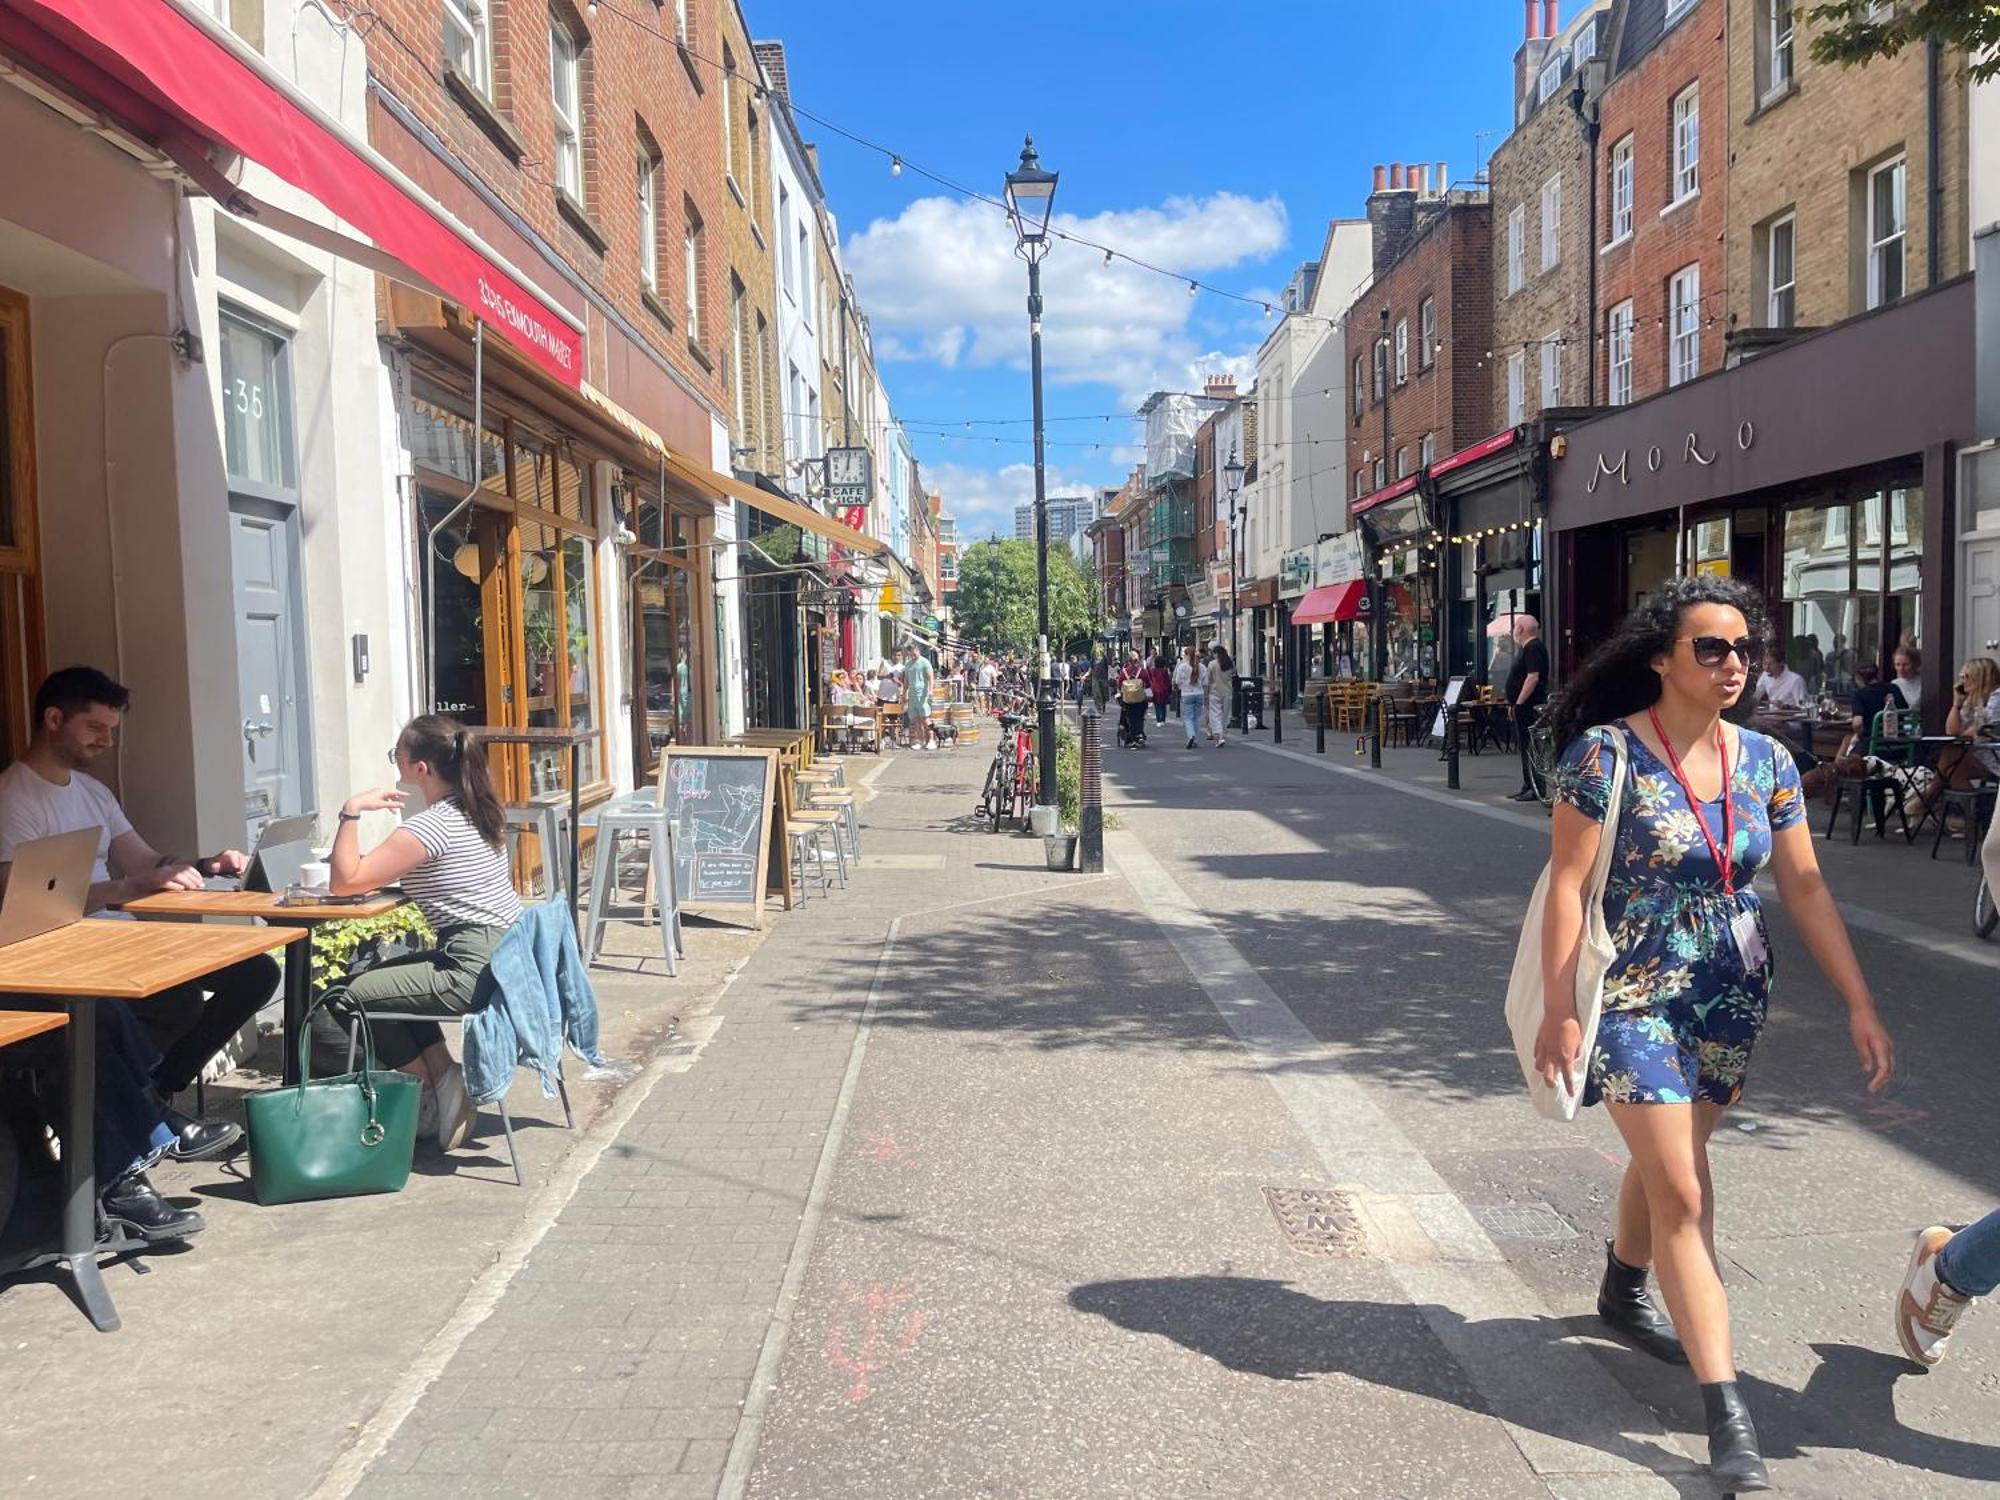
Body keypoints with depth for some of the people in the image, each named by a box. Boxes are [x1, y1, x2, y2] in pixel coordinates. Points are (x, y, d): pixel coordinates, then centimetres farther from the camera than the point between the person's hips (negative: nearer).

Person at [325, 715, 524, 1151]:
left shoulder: (431, 827, -18)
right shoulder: (479, 810, 10)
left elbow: (345, 881, -16)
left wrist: (351, 811, -11)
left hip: (475, 971, -10)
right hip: (504, 956, 10)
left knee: (344, 996, 0)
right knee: (384, 977, 28)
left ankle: (436, 1092, 10)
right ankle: (445, 1082, 21)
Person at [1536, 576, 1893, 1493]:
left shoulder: (1765, 761, 1)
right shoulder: (1606, 753, -15)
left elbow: (1805, 887, 4)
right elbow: (1565, 886, -15)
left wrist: (1859, 1003, 1)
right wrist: (1559, 1011, -17)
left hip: (1732, 999, 6)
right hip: (1633, 998, -5)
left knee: (1664, 1160, 21)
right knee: (1683, 1193, -7)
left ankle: (1623, 1293, 47)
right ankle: (1726, 1412, -2)